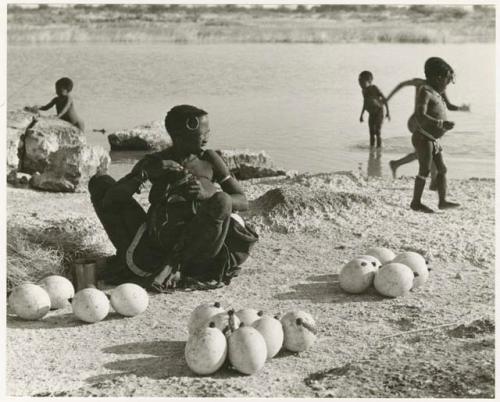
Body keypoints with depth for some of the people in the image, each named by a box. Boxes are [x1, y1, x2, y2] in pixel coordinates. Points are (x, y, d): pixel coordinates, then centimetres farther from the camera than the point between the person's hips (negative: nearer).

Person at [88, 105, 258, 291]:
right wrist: (146, 174, -16)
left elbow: (243, 202, 3)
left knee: (221, 201, -32)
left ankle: (174, 265, -21)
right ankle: (129, 256, -9)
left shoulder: (209, 160, 7)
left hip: (192, 247, -2)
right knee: (99, 182, 3)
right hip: (154, 244, 2)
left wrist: (208, 194, -17)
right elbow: (109, 200, 0)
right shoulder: (152, 162, 8)